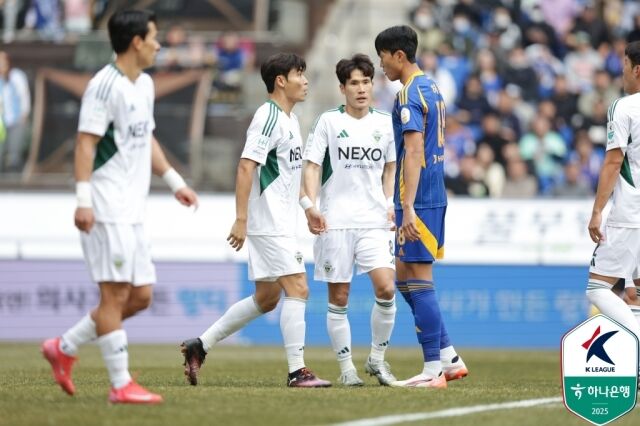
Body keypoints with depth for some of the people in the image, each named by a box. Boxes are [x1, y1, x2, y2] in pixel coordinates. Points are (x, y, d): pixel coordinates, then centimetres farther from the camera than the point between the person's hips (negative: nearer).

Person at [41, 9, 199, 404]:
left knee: (140, 295, 8)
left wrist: (176, 182, 25)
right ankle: (122, 385, -3)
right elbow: (86, 143, -16)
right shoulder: (104, 86, -12)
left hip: (132, 210, 9)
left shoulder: (145, 84, 16)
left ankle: (64, 348, 19)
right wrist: (83, 200, -22)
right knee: (115, 293, -7)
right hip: (107, 210, -9)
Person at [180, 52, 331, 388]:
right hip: (268, 224, -10)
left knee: (266, 298, 13)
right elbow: (246, 166, -20)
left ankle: (200, 345, 18)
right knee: (297, 289, -11)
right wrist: (241, 219, -24)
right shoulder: (268, 118, -14)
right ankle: (297, 371, -9)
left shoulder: (290, 119, 16)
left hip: (280, 224, 10)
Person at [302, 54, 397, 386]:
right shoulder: (329, 121, 0)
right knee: (338, 298, 0)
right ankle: (346, 367, 11)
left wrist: (389, 204, 11)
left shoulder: (384, 123, 9)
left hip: (374, 221, 2)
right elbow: (312, 166, -2)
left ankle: (377, 358, 5)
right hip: (335, 221, -2)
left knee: (386, 288, -13)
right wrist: (311, 205, -14)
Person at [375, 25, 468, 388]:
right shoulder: (431, 87, 15)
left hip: (419, 199, -10)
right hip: (435, 195, 10)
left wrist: (408, 207, -25)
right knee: (405, 277, 15)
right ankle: (449, 357, 15)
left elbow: (413, 152, -22)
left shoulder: (410, 95, -14)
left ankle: (434, 369, -2)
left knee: (418, 280, -5)